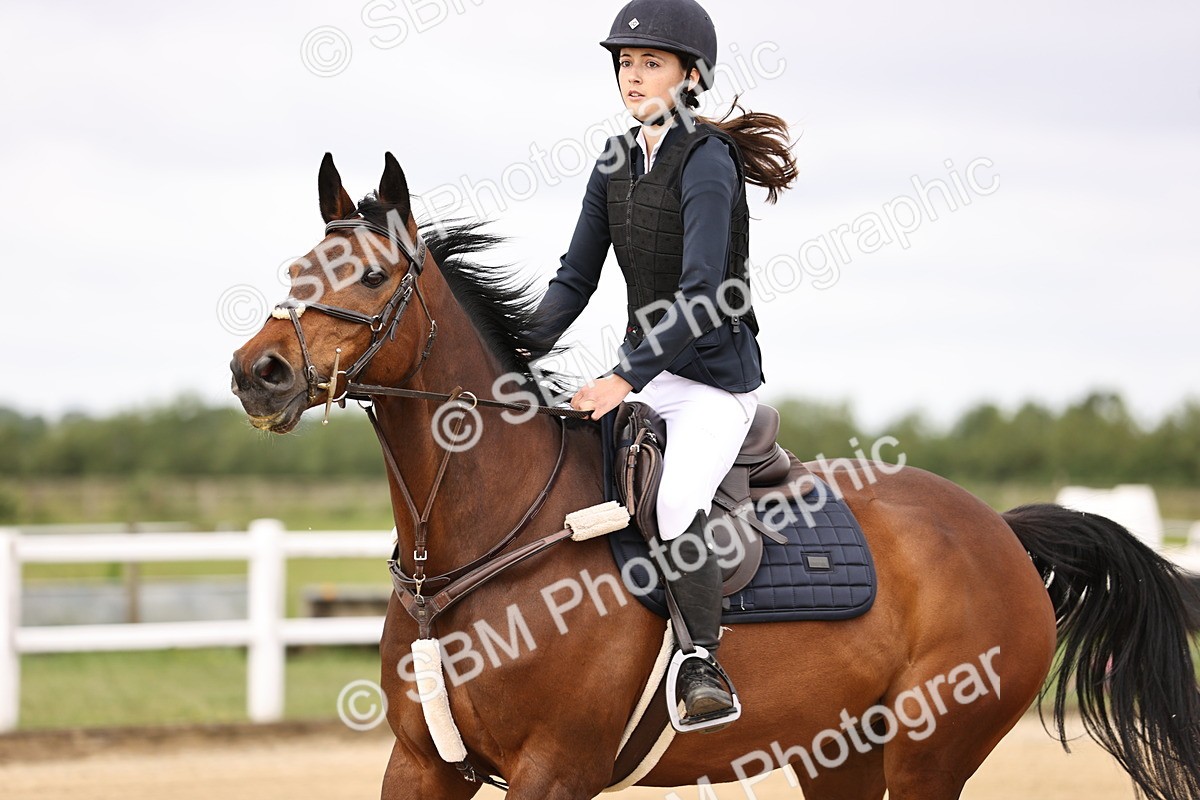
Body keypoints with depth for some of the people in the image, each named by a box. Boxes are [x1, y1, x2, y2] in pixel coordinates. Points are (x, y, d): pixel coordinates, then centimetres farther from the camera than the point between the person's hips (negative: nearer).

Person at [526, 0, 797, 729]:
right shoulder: (618, 162, 7)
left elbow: (699, 293, -25)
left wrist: (626, 380, -31)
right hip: (645, 367, 8)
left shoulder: (707, 161, -16)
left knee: (675, 507, -28)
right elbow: (576, 279, 9)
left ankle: (705, 672, -18)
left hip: (715, 376, -8)